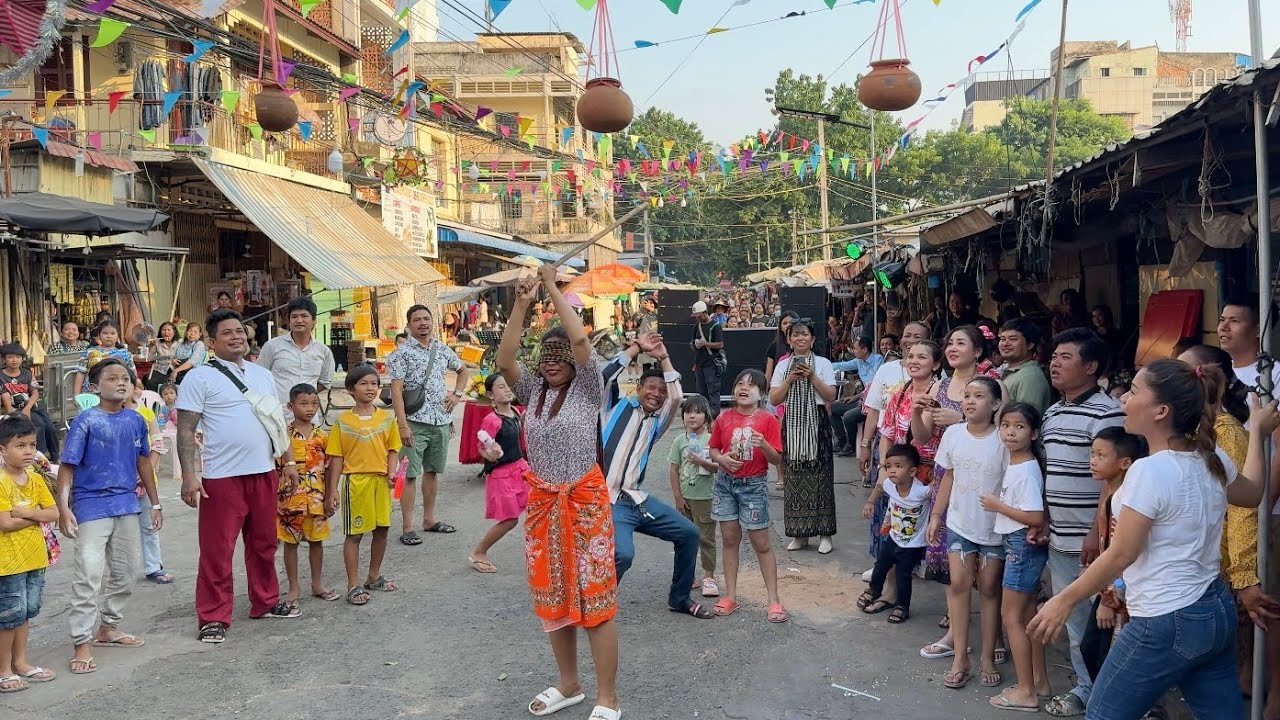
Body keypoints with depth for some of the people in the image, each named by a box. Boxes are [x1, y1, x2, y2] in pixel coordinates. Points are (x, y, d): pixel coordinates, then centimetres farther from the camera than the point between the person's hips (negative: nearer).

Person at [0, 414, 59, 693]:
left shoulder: (36, 479, 4)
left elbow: (53, 513, 0)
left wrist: (25, 513, -15)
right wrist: (36, 515, -12)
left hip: (35, 557, 7)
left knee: (26, 612, 16)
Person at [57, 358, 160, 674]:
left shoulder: (136, 420, 5)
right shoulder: (86, 420, -10)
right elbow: (67, 466, -10)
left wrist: (155, 503, 18)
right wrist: (63, 507, -19)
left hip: (126, 506, 6)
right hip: (91, 508, -6)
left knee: (125, 572, 14)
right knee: (89, 575, -9)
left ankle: (108, 628, 30)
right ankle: (82, 644, -2)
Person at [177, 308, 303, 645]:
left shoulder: (263, 375, 14)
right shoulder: (200, 377, -5)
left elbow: (278, 420, 20)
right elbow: (186, 431, -9)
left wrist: (289, 460, 14)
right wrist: (189, 475, -16)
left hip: (264, 473, 6)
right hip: (221, 478, -6)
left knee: (264, 543, 16)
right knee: (217, 551, 0)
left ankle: (265, 601, 31)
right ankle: (213, 617, 10)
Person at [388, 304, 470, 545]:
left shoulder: (443, 349, 10)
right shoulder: (402, 352, -6)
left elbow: (463, 371, 27)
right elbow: (396, 390, -11)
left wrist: (457, 394, 9)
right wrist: (402, 425, -18)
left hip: (441, 420, 5)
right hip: (415, 421, -5)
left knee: (432, 471, 14)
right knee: (410, 474, -4)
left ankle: (429, 519, 25)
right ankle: (407, 527, 1)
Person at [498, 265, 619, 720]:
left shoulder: (587, 388, -4)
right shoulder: (534, 392, 8)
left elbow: (581, 340, -19)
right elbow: (504, 360, -6)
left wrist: (553, 289, -13)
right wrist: (521, 304, -9)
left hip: (585, 500, -5)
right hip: (542, 503, 6)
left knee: (595, 597, -3)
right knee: (553, 596, 13)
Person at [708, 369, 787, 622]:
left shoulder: (768, 420, -8)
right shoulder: (724, 418, 1)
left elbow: (776, 459, -8)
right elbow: (713, 450, 9)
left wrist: (764, 445, -27)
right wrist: (722, 458, -13)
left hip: (754, 485, -3)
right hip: (725, 483, 3)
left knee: (761, 543, 1)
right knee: (730, 539, 9)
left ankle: (774, 600, 10)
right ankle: (730, 596, 18)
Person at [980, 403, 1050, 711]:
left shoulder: (1027, 470, -22)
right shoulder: (1015, 464, 6)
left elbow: (1036, 518, -26)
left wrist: (997, 506, -19)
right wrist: (999, 504, 1)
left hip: (1023, 545, -10)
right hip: (1020, 545, 10)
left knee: (1011, 615, -1)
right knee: (1027, 614, 18)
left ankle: (1026, 691, 8)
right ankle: (1039, 680, 30)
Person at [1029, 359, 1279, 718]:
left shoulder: (1150, 470, -22)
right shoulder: (1212, 459, 2)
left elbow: (1121, 554, -19)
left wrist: (1064, 600, -11)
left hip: (1166, 624, -9)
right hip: (1216, 611, 9)